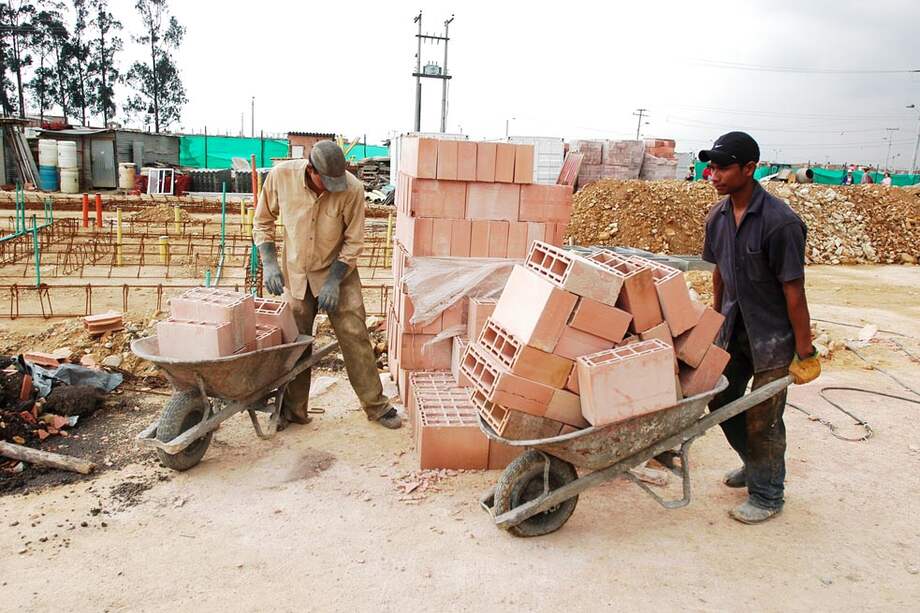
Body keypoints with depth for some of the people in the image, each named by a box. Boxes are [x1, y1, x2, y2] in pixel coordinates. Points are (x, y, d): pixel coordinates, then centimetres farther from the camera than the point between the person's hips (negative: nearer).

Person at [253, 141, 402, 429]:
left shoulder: (352, 189, -22)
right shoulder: (281, 176, -17)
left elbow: (354, 241, -13)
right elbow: (263, 221, -3)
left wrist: (333, 280, -18)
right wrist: (269, 262, -12)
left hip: (338, 272, -2)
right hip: (296, 273, 2)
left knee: (355, 337, -2)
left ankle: (376, 406, 12)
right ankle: (294, 409, 23)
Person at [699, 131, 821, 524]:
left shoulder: (779, 222, -23)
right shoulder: (717, 217, -1)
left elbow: (794, 291, -19)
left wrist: (805, 352, -15)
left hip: (772, 335, -7)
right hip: (733, 329, 7)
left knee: (762, 417, 3)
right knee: (720, 400, 17)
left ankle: (766, 496, 24)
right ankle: (754, 464, 42)